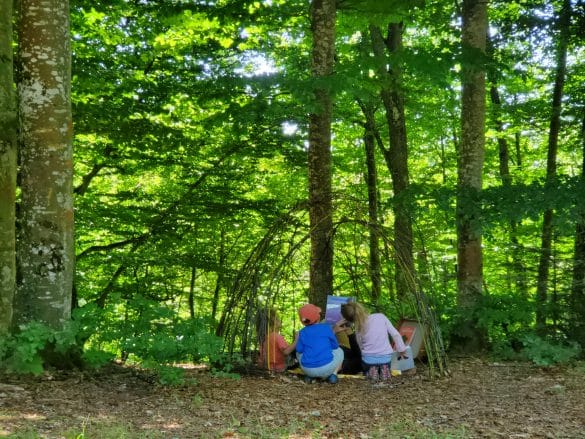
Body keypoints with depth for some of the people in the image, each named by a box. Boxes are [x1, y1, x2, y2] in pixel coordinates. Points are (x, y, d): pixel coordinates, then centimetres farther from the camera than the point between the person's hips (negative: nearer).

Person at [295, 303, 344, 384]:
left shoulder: (302, 332, 4)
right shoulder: (326, 327, 1)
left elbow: (299, 349, 3)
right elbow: (335, 346, 8)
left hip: (307, 369, 2)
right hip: (327, 368, -2)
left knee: (299, 353, 34)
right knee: (339, 351, 28)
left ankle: (309, 376, 14)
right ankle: (333, 374, 6)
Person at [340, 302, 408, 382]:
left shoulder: (359, 329, -8)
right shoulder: (381, 317, -8)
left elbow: (361, 346, 0)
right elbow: (395, 334, -4)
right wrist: (401, 349, 7)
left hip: (369, 359, -1)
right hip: (386, 358, 1)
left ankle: (371, 371, 4)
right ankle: (384, 369, 6)